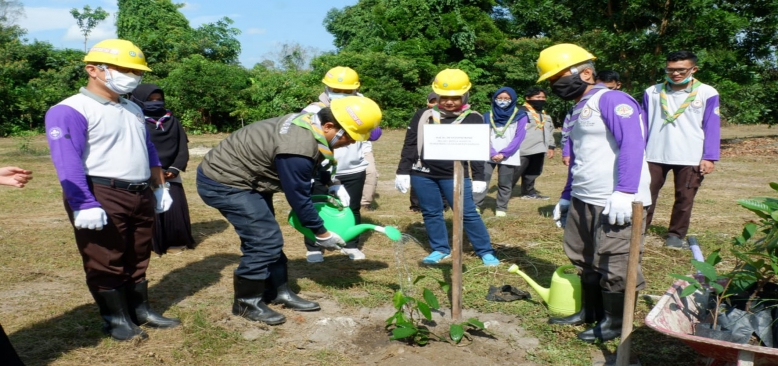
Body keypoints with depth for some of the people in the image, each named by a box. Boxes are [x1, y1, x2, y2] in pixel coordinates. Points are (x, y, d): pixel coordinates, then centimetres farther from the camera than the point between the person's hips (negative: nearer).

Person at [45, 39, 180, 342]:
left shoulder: (133, 110, 16)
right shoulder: (70, 111, -12)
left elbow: (149, 150, 23)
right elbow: (68, 161, -20)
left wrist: (159, 187, 20)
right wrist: (84, 204, -27)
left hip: (141, 195, 8)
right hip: (101, 195, -8)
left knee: (137, 258, 16)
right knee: (105, 262, 2)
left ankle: (140, 310, 29)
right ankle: (116, 319, 15)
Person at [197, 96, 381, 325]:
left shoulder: (309, 121, -3)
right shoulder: (298, 149, -32)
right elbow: (298, 198, -20)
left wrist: (332, 185, 8)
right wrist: (322, 234, -8)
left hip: (241, 177, 10)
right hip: (222, 183, -10)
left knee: (268, 238, 13)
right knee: (265, 240, -10)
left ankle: (278, 292, 26)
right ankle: (246, 302, 7)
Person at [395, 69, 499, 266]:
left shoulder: (474, 118, 1)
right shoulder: (423, 115, 4)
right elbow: (409, 145, 7)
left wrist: (479, 178, 1)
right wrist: (403, 172, 2)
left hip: (456, 176, -2)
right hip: (423, 174, 2)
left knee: (468, 213, -1)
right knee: (431, 213, 9)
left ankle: (485, 251, 10)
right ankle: (440, 249, 24)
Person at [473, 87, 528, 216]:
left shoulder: (520, 116, 2)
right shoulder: (488, 116, 8)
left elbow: (518, 138, -5)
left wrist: (503, 153, -12)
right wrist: (492, 153, -12)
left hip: (508, 156, -1)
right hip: (488, 155, 1)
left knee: (504, 184, 4)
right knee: (482, 180, -9)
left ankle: (501, 208, 14)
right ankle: (476, 205, -8)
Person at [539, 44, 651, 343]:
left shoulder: (610, 100, -10)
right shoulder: (577, 113, 19)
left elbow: (632, 144, -22)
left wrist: (624, 192, -28)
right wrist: (566, 197, 27)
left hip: (615, 203, -9)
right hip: (583, 200, 9)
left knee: (613, 264, 1)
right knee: (585, 259, 17)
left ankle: (615, 322, 16)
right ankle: (590, 310, 34)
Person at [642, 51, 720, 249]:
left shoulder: (707, 93, 0)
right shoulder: (652, 92, 6)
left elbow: (712, 127, 1)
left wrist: (709, 157, -5)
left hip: (691, 158, -1)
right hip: (655, 156, 1)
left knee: (684, 199, 7)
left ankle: (676, 235, 20)